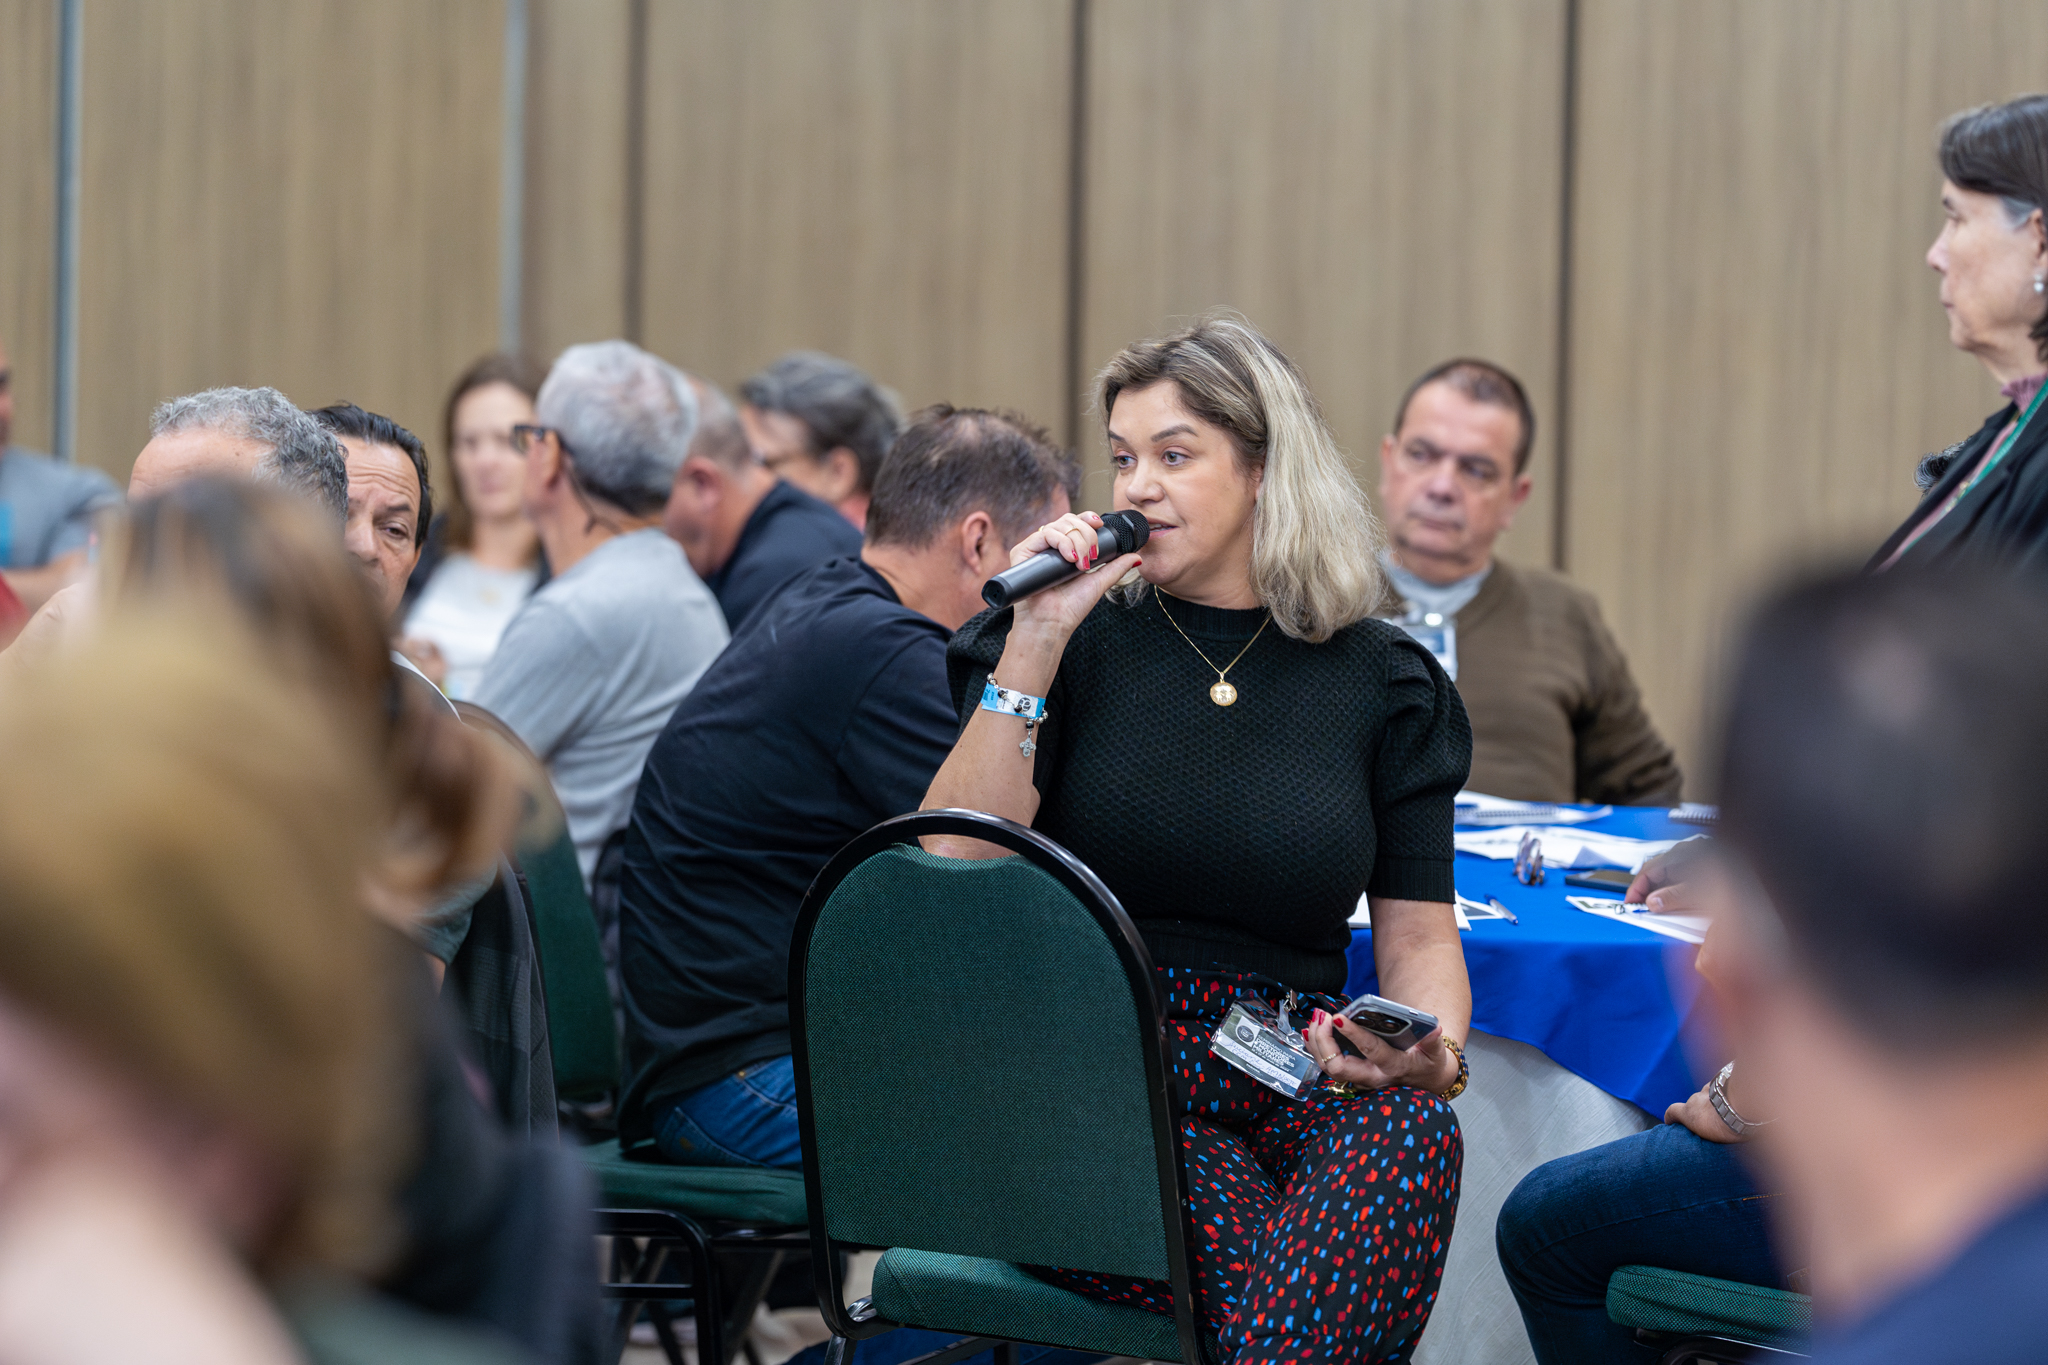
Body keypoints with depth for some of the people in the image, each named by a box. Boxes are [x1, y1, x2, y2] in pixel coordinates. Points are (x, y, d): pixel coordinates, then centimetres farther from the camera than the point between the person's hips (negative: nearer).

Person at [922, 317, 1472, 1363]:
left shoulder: (1378, 679, 11)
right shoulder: (1083, 640, 7)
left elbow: (1417, 931, 12)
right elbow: (954, 877, -5)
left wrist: (1435, 1049, -11)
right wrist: (1033, 648, -10)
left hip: (1290, 1081, 3)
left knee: (1411, 1129, -34)